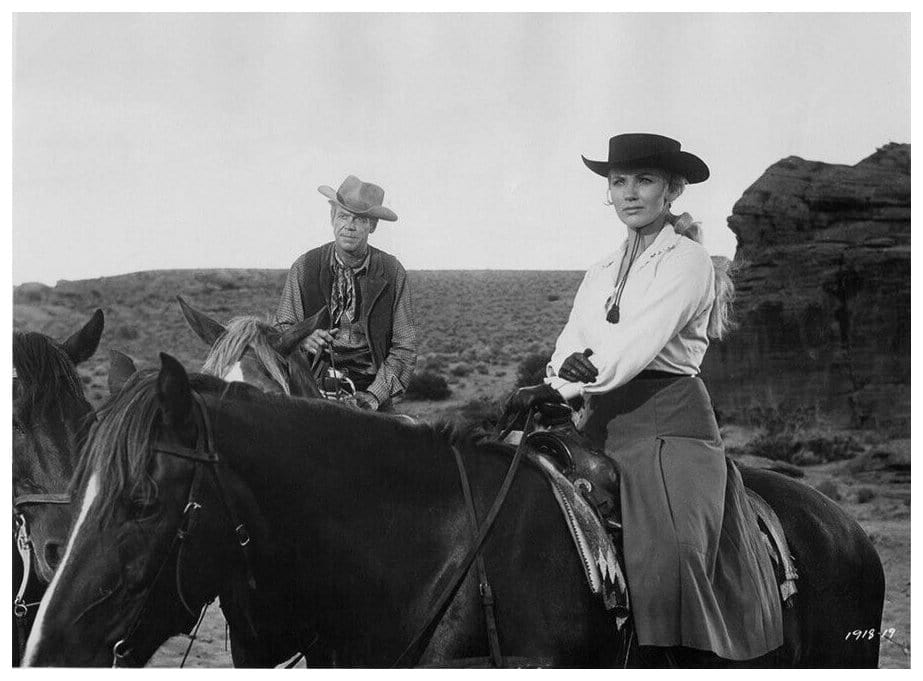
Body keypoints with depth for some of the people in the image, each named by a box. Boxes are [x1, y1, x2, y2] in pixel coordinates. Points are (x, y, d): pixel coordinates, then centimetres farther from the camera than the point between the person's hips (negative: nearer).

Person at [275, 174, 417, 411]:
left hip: (371, 386, 0)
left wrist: (375, 395, -11)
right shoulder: (305, 267, 4)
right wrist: (303, 339, -16)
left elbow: (404, 346, 3)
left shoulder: (392, 272, 4)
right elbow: (282, 328, 8)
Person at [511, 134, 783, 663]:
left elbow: (639, 341, -13)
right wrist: (564, 372, -16)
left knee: (666, 555, -23)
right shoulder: (602, 273, 21)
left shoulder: (687, 260, 0)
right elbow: (571, 342, 10)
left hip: (667, 420, -6)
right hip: (604, 426, 6)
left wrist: (559, 388, -21)